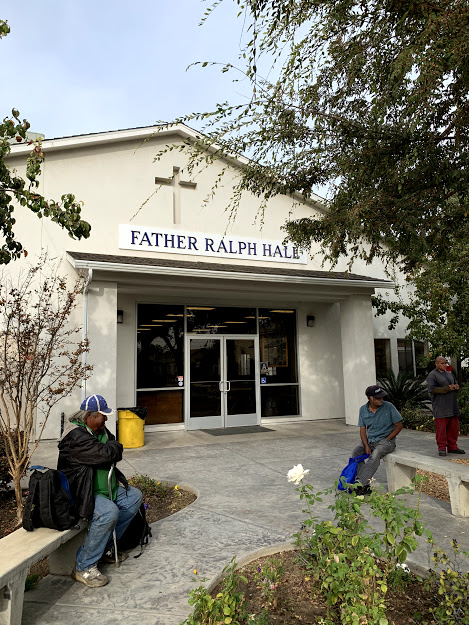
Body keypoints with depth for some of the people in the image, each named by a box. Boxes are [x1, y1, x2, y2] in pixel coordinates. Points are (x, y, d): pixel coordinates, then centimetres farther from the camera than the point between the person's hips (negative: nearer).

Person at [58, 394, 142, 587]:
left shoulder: (101, 430, 8)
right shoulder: (76, 436, -24)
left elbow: (117, 451, 12)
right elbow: (105, 454, -31)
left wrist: (110, 448, -9)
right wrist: (112, 447, -9)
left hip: (105, 486, 10)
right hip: (80, 492, -10)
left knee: (134, 496, 8)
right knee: (109, 512, -32)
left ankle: (106, 547, 14)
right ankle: (84, 567, -16)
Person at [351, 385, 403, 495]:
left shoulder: (388, 407, -8)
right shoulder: (363, 409, 2)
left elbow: (399, 426, -3)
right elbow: (362, 430, 3)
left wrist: (386, 440, -10)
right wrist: (366, 446, -13)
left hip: (386, 440, -4)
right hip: (369, 440, 4)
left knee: (375, 455, -34)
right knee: (355, 452, -23)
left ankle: (360, 484, -31)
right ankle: (365, 487, -24)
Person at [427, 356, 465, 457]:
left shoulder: (449, 374, 20)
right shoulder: (432, 375, -4)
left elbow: (455, 384, 29)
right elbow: (432, 389, -14)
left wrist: (456, 387, 4)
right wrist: (447, 388, -18)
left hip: (452, 405, 7)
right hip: (440, 406, -7)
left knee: (454, 427, 8)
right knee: (441, 428, -5)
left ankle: (452, 447, 18)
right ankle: (442, 448, 2)